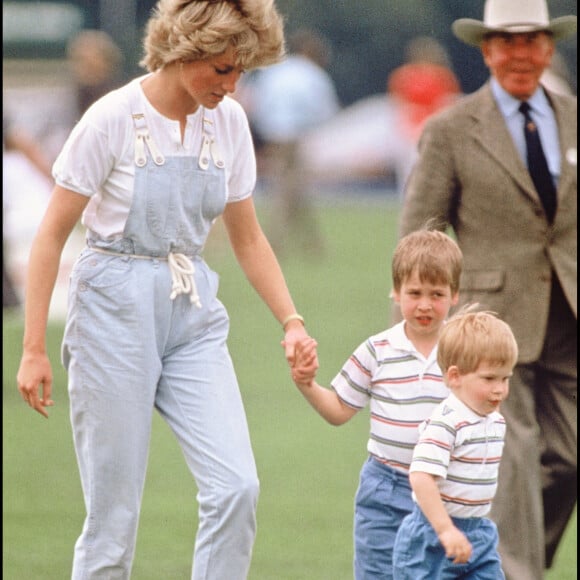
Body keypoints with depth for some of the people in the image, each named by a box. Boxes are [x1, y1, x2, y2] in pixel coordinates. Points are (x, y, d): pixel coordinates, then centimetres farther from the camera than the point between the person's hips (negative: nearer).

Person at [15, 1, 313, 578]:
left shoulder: (228, 121, 3)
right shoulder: (114, 118, -12)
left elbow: (247, 238, 14)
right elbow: (51, 235, -7)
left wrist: (291, 320, 2)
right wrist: (34, 348, -10)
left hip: (193, 314, 5)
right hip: (115, 309, -5)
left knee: (236, 486, -11)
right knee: (114, 509, -3)